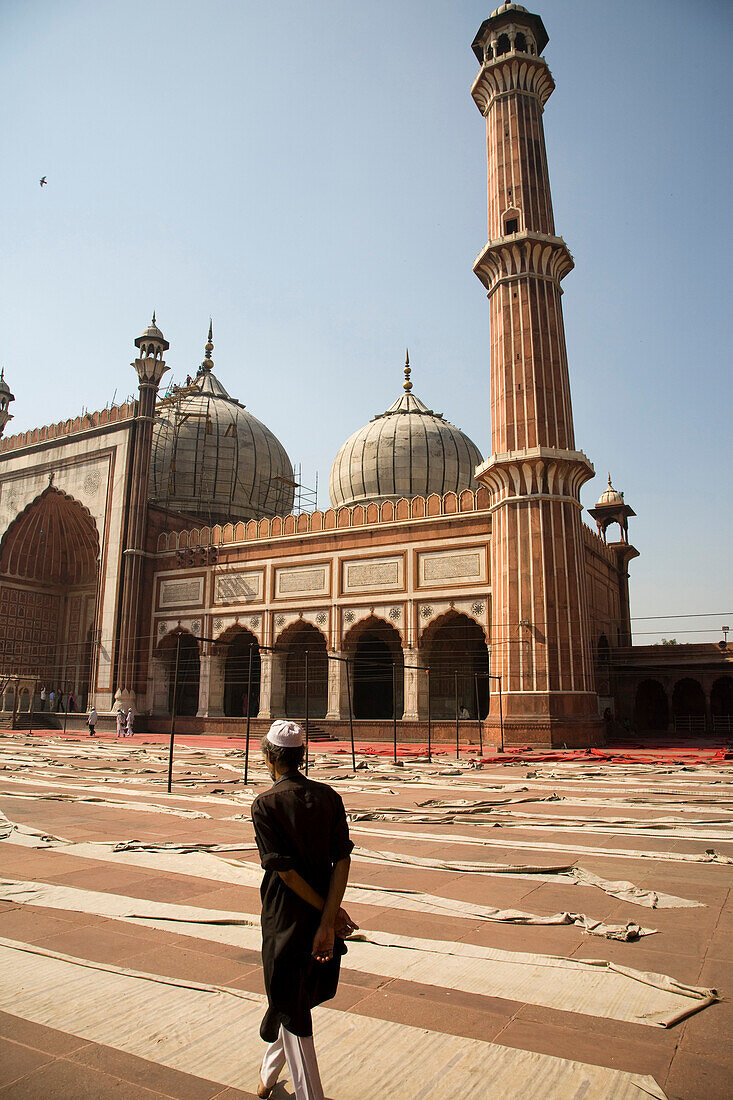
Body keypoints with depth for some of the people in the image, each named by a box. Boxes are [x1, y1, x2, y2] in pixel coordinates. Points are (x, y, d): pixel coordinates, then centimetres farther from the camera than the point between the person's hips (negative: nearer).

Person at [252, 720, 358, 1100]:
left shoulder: (265, 804, -14)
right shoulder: (328, 796, -3)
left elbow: (284, 870, -18)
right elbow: (342, 859, -10)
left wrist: (330, 912, -11)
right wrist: (328, 918, -13)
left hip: (285, 917, -5)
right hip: (322, 913, 6)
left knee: (293, 1011, 11)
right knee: (293, 1000, 26)